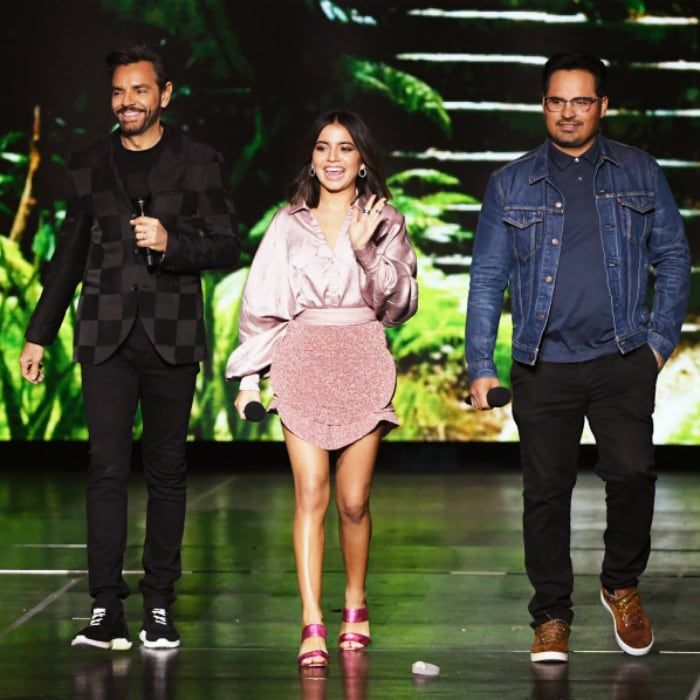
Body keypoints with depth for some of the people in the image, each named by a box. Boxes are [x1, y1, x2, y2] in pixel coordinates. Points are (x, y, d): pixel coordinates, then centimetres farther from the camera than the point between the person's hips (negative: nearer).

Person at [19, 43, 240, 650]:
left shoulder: (199, 163, 6)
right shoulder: (89, 166, 12)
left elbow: (227, 247, 2)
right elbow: (69, 256, 17)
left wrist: (171, 243, -16)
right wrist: (39, 335, 15)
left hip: (172, 337, -1)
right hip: (107, 337, 1)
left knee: (167, 471, 4)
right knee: (108, 469, -6)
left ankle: (160, 606, 9)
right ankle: (107, 610, -7)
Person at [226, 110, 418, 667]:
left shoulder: (385, 223, 9)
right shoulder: (290, 224, 10)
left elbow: (398, 302, 0)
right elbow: (262, 304, 10)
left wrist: (366, 248, -12)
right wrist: (250, 376, 5)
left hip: (362, 364, 0)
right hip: (302, 362, 0)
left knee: (354, 500, 0)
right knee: (311, 495, -9)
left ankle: (355, 604, 23)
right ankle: (312, 626, -12)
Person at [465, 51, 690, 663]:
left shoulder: (639, 174, 8)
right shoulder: (512, 185, 8)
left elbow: (673, 259, 11)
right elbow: (487, 279, 8)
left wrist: (662, 339, 2)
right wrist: (481, 365, 1)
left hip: (623, 360, 0)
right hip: (544, 366, 1)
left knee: (633, 473, -12)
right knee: (546, 491, 2)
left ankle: (622, 585, 12)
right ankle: (552, 615, 15)